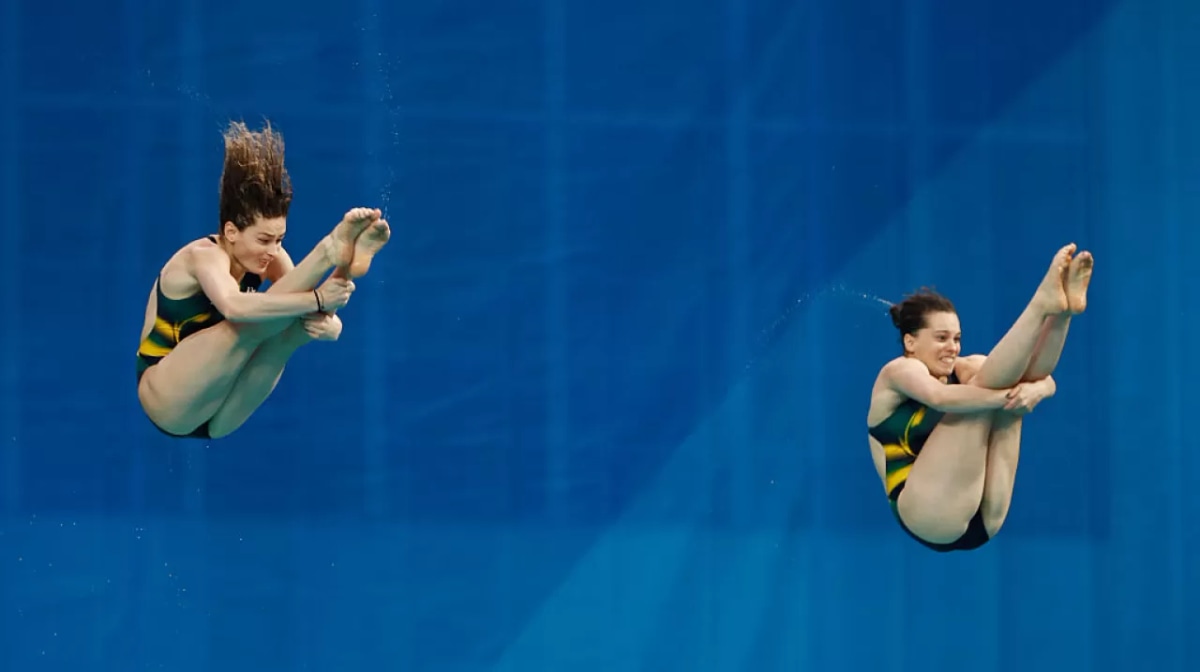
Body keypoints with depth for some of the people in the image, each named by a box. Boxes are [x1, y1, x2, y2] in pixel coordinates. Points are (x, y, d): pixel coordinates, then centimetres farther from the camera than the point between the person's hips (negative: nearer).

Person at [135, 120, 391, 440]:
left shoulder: (269, 260, 0)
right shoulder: (205, 257, -19)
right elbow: (234, 306, -42)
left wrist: (327, 325, -34)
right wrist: (315, 300, -46)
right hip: (168, 400, -6)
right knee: (256, 321, -30)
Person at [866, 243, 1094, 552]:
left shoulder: (964, 371, 17)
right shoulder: (899, 371, 2)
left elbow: (1046, 382, 3)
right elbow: (939, 396, -22)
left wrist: (1034, 389, -19)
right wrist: (1008, 394, -28)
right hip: (928, 515, -6)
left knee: (1012, 385, -4)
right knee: (985, 386, -15)